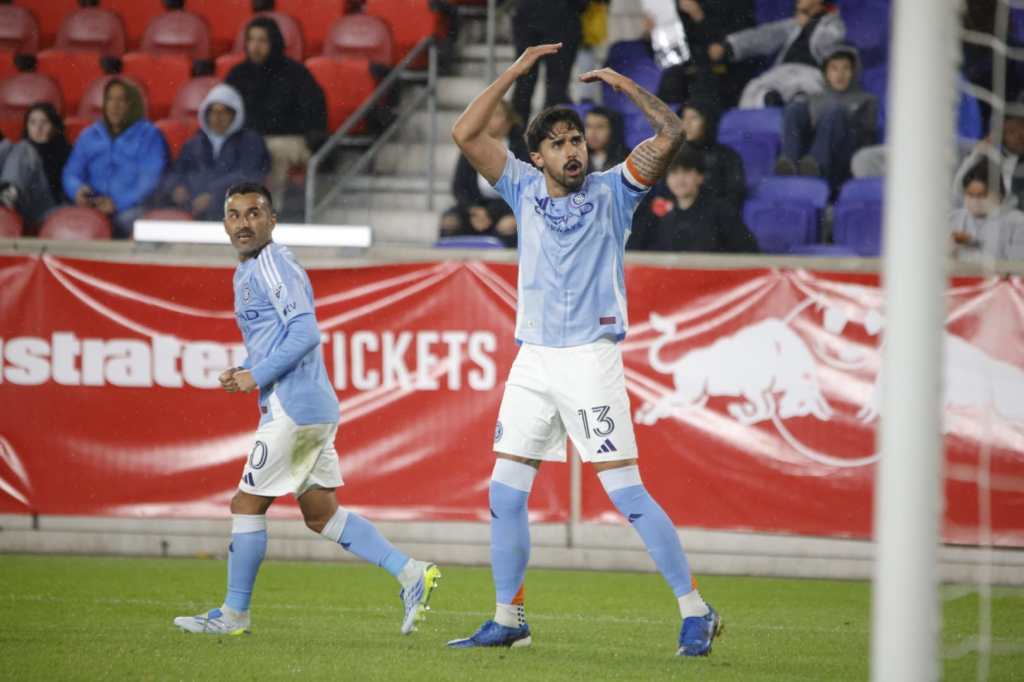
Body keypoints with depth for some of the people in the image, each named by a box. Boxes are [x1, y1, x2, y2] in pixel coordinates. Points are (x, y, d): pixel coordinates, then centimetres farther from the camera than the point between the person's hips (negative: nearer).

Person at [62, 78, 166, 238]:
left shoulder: (149, 135, 7)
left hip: (130, 208, -3)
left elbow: (150, 179, -4)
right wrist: (78, 190, -9)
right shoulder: (89, 136, 21)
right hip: (94, 207, 3)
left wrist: (118, 203, -17)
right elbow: (71, 172, 16)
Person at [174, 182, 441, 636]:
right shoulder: (247, 270, 20)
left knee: (247, 506, -1)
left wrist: (257, 377, -17)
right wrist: (244, 372, 12)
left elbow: (304, 332, -21)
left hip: (293, 407, -10)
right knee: (321, 514, 11)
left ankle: (233, 615, 7)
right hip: (314, 407, 10)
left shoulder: (272, 265, -11)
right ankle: (411, 573, 6)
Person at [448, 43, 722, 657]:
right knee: (505, 494, 4)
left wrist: (624, 85, -8)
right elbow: (466, 134, 4)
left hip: (591, 358, -5)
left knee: (626, 492, -10)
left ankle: (696, 613, -5)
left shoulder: (613, 192, 2)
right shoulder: (524, 189, 11)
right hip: (533, 360, 5)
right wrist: (517, 71, 2)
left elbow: (672, 134, -8)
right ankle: (508, 620, 15)